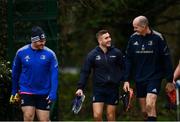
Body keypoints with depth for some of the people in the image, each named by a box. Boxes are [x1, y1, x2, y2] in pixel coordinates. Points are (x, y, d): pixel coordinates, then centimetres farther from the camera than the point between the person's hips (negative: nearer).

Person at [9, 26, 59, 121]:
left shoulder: (50, 54, -4)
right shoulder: (21, 52, -2)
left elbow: (54, 74, -6)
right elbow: (15, 73, 11)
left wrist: (53, 93, -17)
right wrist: (14, 91, 17)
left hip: (44, 94, 0)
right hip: (26, 91, 0)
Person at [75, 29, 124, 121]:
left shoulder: (116, 53, 1)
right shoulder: (92, 55, -2)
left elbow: (123, 69, 6)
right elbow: (85, 72, -1)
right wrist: (80, 88, -7)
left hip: (113, 88, 1)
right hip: (98, 88, -1)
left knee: (111, 116, 5)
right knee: (97, 115, -10)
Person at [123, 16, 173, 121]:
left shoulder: (158, 38, -8)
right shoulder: (133, 38, 3)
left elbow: (167, 60, -4)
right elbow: (128, 60, 8)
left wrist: (170, 80, -4)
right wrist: (126, 80, 3)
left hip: (154, 78, -4)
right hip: (139, 79, 4)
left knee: (150, 105, -21)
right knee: (144, 110, 7)